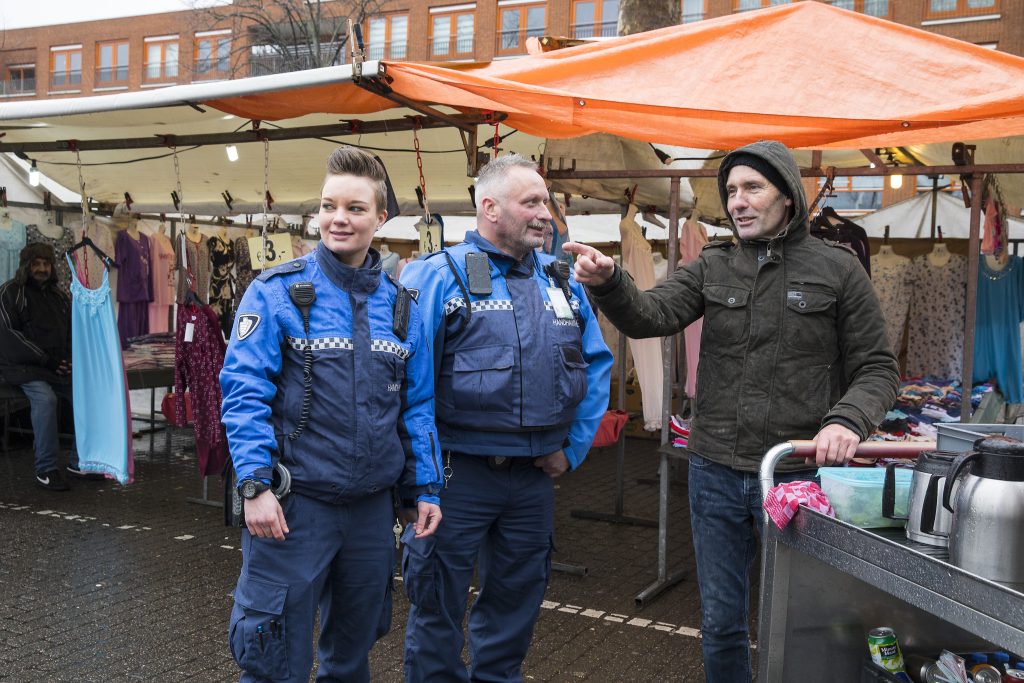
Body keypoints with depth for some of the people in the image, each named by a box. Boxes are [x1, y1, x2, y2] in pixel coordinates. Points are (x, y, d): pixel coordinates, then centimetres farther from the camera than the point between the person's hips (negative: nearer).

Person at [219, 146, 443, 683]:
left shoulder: (401, 305, 6)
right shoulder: (278, 291, -7)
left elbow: (418, 406, 10)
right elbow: (244, 391, -11)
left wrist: (425, 488, 8)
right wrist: (255, 483, -18)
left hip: (372, 507, 4)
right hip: (294, 502, -4)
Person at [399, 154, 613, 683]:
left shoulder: (562, 283, 8)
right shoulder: (438, 276, -9)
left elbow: (596, 365, 13)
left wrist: (574, 446, 7)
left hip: (536, 476, 5)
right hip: (458, 474, -5)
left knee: (517, 600, 19)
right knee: (438, 605, 8)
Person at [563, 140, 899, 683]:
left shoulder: (838, 269, -3)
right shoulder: (713, 267, 4)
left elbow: (876, 369, -1)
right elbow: (651, 316, -11)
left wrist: (847, 419, -21)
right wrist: (609, 284, -31)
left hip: (799, 475, -2)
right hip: (716, 474, 3)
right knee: (720, 622, 16)